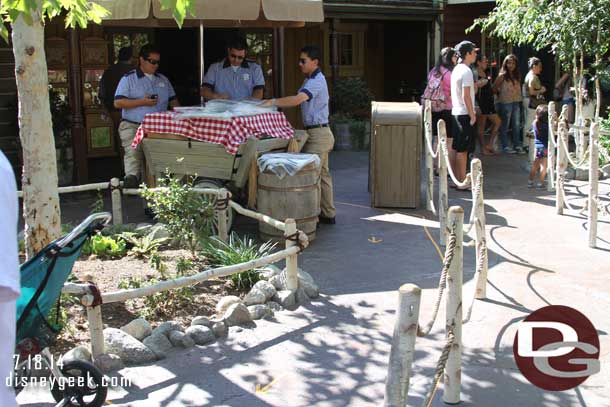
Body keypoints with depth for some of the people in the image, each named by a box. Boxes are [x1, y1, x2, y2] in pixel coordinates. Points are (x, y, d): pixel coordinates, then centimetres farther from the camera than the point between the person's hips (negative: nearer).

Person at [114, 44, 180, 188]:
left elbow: (173, 101, 27)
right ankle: (132, 176, -43)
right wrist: (142, 102, -9)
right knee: (133, 150, -29)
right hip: (132, 125, -4)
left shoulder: (163, 80, 22)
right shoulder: (128, 79, 7)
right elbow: (118, 103, -2)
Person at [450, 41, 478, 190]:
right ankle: (462, 182, -2)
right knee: (463, 149, -6)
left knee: (458, 148, 12)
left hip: (456, 112, 9)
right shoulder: (466, 71, -15)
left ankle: (457, 179, 17)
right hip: (465, 113, -9)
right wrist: (472, 115, -16)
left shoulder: (456, 69, 13)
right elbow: (466, 95, -19)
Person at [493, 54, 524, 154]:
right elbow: (494, 88, -7)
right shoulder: (502, 76, -7)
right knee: (505, 126, 3)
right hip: (505, 103, -6)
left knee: (517, 125, 9)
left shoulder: (517, 75, 10)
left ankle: (517, 145, 17)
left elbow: (518, 88, 15)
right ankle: (505, 147, 10)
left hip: (516, 102, 6)